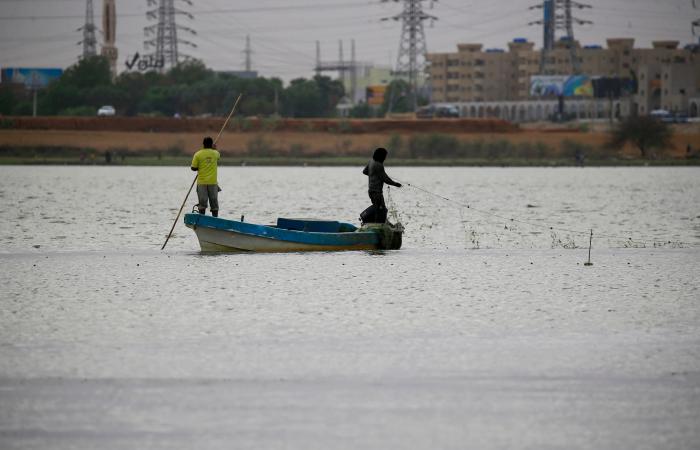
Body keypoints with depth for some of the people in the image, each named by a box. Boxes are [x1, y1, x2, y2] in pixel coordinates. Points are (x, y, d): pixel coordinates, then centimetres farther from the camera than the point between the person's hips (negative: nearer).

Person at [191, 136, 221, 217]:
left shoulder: (198, 154, -7)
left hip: (202, 182, -1)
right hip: (213, 182, 1)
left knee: (202, 203, 2)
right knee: (214, 203, 9)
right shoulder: (215, 153, -1)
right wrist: (214, 149, 40)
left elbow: (193, 168, -5)